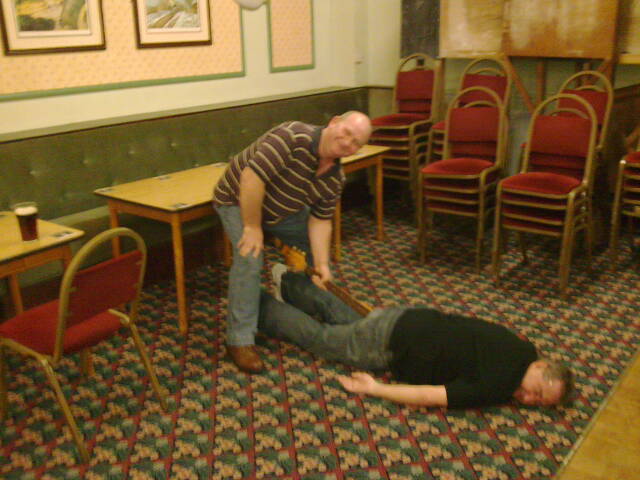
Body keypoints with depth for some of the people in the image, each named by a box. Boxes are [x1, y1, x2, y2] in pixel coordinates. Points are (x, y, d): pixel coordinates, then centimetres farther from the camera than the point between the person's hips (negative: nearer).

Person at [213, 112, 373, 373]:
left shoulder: (335, 178, -12)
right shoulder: (293, 136, -36)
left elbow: (319, 220, -9)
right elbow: (251, 177, -40)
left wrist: (321, 263, -21)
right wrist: (253, 227, -33)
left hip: (281, 209, 8)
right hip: (239, 200, -7)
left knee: (318, 242, 8)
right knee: (250, 258, -25)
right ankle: (240, 340, -16)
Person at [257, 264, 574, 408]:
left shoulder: (524, 349, -7)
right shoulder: (495, 387, -30)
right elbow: (430, 396, -30)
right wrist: (375, 389, -22)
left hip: (412, 319, 7)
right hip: (391, 342, -6)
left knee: (345, 318, 29)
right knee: (318, 336, 12)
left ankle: (291, 284, 42)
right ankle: (256, 303, 27)